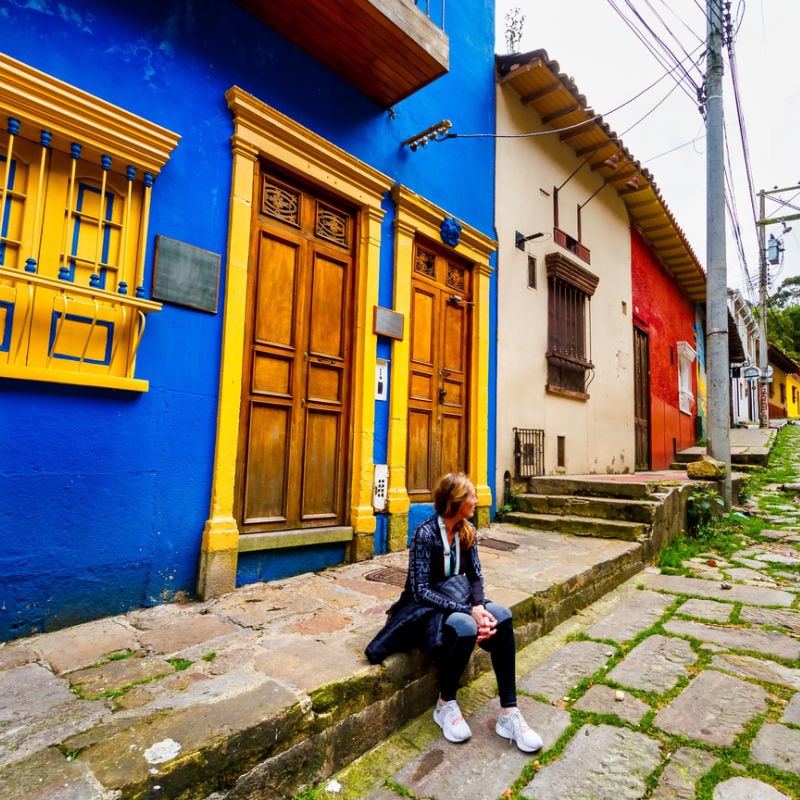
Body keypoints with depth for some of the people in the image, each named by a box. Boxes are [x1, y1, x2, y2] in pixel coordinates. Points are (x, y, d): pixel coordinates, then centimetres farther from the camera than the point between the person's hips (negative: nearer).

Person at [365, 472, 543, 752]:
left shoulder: (466, 531, 1)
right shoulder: (425, 534, -20)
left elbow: (476, 576, 0)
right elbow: (421, 591, -23)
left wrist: (479, 606, -21)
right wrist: (468, 611, -29)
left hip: (457, 599, 6)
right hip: (426, 608, -6)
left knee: (501, 615, -23)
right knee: (465, 626, -36)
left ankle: (508, 714, -15)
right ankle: (445, 705, -9)